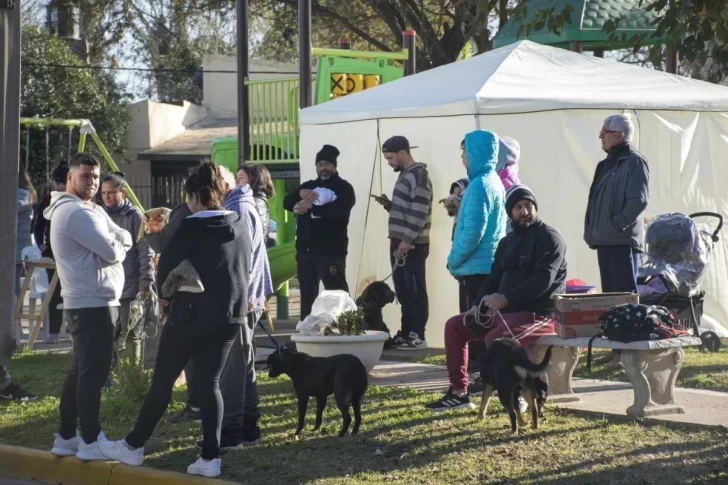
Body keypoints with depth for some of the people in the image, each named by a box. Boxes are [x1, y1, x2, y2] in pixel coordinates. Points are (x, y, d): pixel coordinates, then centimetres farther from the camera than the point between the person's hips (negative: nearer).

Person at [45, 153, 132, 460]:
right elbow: (112, 251, -20)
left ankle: (66, 437, 18)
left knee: (81, 371, 13)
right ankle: (91, 441, -5)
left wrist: (115, 242, -8)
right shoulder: (75, 212, -15)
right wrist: (116, 245, 1)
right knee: (93, 372, -8)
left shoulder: (91, 210, 19)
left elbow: (125, 239, 12)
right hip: (92, 303, -11)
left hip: (88, 302, 11)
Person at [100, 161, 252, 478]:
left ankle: (133, 446, 15)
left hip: (193, 315, -6)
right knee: (210, 383, 9)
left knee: (162, 381, 5)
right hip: (231, 316, 6)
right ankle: (210, 457, 2)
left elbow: (164, 273, -9)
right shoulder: (241, 226, 7)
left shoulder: (192, 228, -13)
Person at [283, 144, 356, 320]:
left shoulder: (343, 187, 1)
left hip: (331, 251, -6)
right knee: (307, 293, 11)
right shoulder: (308, 186, 20)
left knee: (336, 293, -11)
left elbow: (339, 210, -18)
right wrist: (300, 193, -13)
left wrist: (310, 208, -18)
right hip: (305, 250, 6)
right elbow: (287, 203, 7)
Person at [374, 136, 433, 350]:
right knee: (403, 290, 11)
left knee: (415, 291, -5)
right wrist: (387, 203, 7)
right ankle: (406, 333, 17)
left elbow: (419, 212, -20)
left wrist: (408, 240, -22)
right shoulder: (405, 175, 17)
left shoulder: (418, 175, -13)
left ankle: (417, 336, -3)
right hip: (399, 242, 10)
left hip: (412, 244, -10)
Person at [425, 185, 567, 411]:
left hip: (537, 314, -9)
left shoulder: (549, 238, -9)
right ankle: (458, 392, 7)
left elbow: (543, 280, -22)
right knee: (454, 326, 7)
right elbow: (495, 278, 18)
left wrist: (506, 298, -28)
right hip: (505, 311, 9)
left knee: (495, 339, -34)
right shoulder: (507, 242, 17)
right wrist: (479, 305, -1)